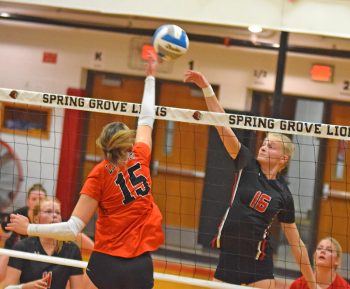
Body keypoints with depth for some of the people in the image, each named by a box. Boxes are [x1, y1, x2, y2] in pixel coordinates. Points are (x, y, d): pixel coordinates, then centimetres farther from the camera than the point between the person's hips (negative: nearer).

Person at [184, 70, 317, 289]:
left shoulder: (284, 194, 1)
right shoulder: (248, 165, 2)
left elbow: (296, 242, 6)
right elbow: (222, 125, -6)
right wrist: (206, 87, -14)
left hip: (259, 262, -1)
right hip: (229, 254, 1)